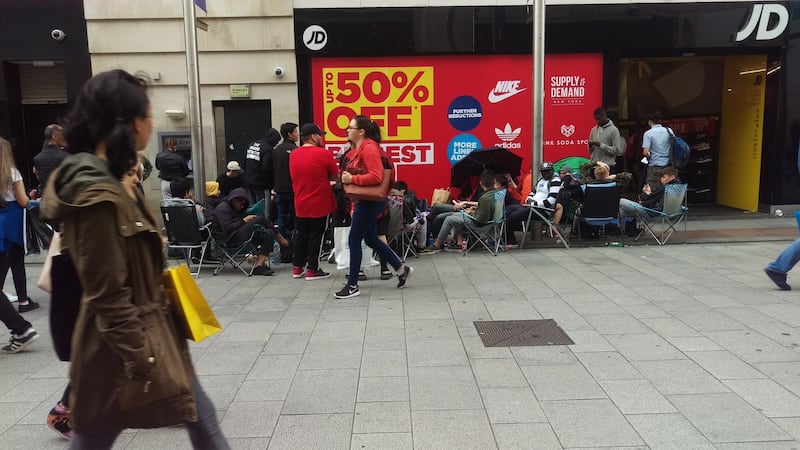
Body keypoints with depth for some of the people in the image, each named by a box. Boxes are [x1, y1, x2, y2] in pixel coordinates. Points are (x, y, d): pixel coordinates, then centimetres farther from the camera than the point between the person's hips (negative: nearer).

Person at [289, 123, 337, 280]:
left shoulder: (293, 154, 4)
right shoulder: (323, 154, -13)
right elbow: (335, 176, -5)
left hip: (300, 204, 5)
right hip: (320, 204, -5)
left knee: (301, 235, 16)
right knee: (316, 236, 4)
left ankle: (297, 267, 23)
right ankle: (312, 270, 10)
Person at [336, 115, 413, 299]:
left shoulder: (369, 148, -17)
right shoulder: (360, 148, 13)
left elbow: (376, 176, -26)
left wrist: (352, 179, -25)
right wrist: (348, 176, 5)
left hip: (370, 201, -10)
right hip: (366, 200, 10)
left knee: (354, 240, -4)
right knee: (371, 239, 18)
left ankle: (352, 286, 6)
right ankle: (401, 269, 29)